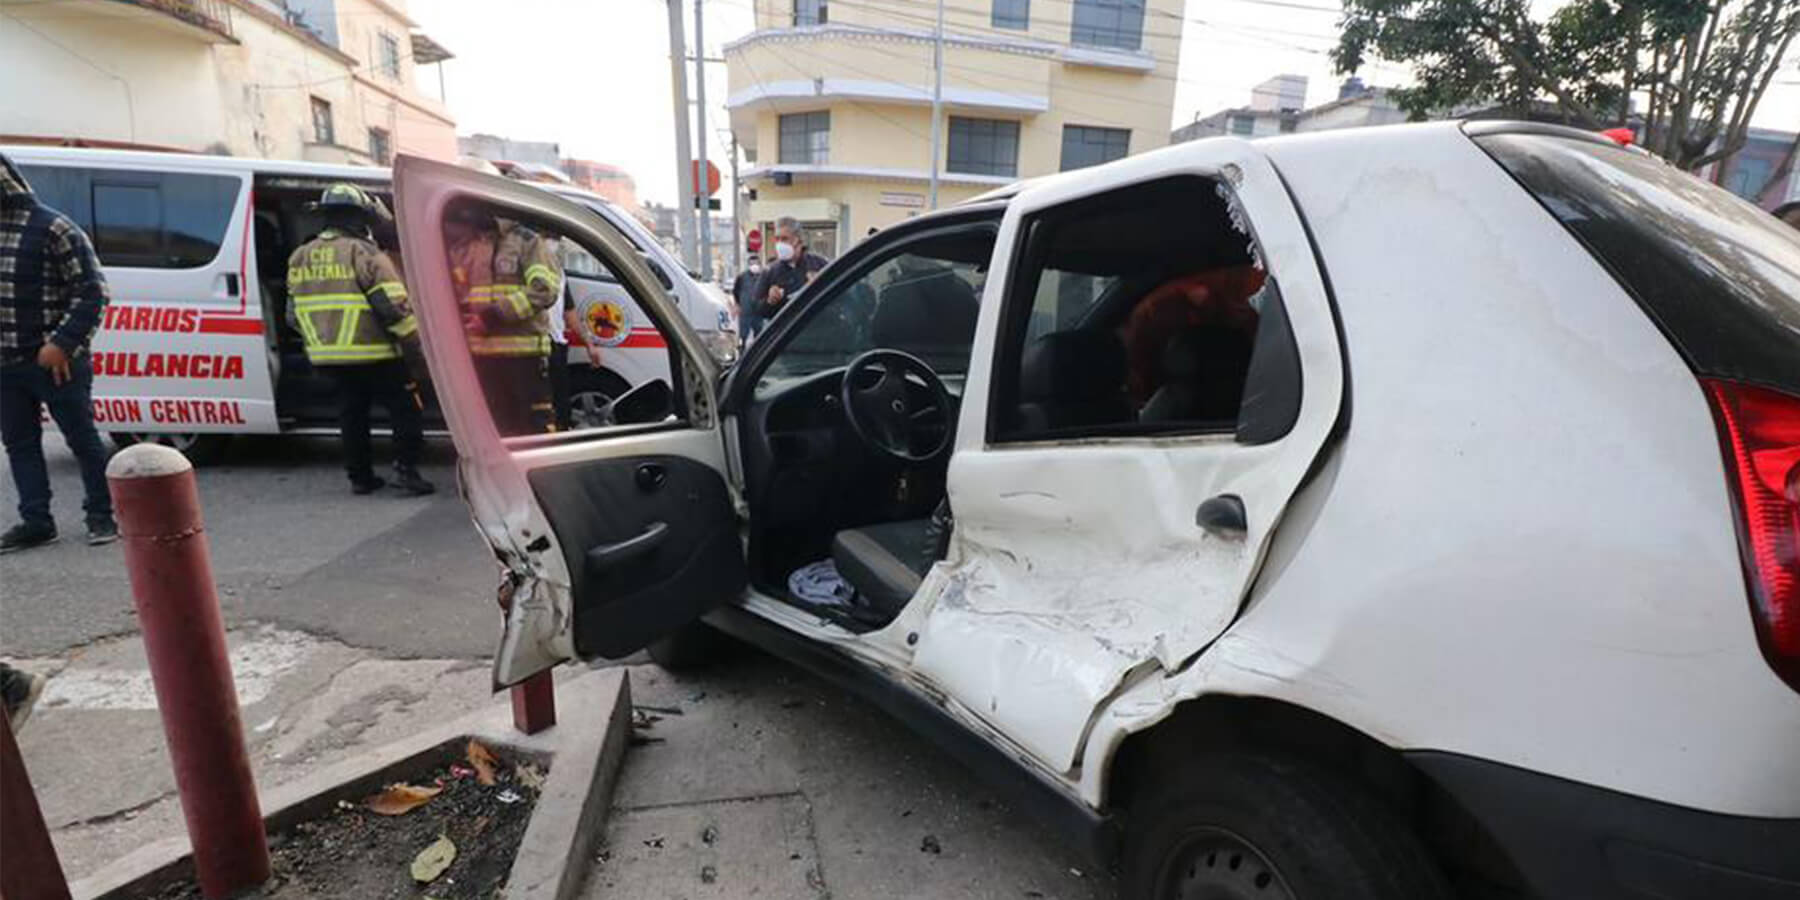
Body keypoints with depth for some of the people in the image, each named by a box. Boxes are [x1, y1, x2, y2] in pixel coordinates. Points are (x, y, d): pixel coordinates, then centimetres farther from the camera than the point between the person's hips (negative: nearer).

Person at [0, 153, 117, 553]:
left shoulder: (52, 228, -9)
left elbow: (93, 291, -12)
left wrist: (62, 344, -17)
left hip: (56, 363, -7)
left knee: (82, 439, 1)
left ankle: (101, 515, 13)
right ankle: (35, 521, 18)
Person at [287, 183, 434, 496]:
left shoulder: (300, 258, 12)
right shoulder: (365, 254, -11)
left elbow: (294, 314, 18)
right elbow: (395, 308, -17)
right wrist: (418, 351, -11)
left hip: (328, 358, 7)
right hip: (372, 356, -7)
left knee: (352, 414, 17)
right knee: (406, 409, 4)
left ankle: (360, 477, 21)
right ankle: (405, 469, -4)